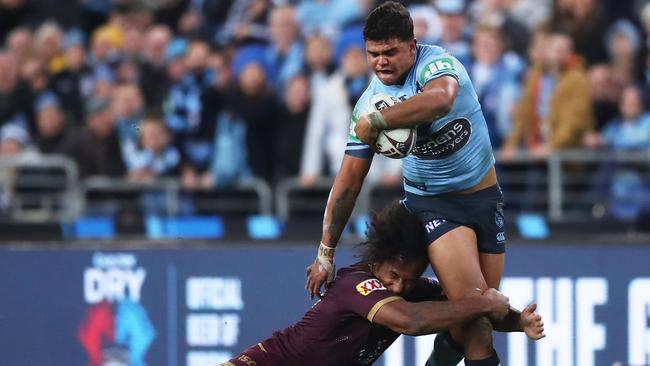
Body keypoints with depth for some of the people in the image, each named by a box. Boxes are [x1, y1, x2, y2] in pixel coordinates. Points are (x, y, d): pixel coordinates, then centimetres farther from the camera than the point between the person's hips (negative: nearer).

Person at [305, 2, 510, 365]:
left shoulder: (436, 61, -17)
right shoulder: (369, 102, -6)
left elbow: (441, 99, -43)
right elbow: (348, 183, 0)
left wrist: (374, 121, -37)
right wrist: (326, 253, 1)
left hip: (485, 195, 0)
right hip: (433, 203, 0)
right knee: (471, 299, -23)